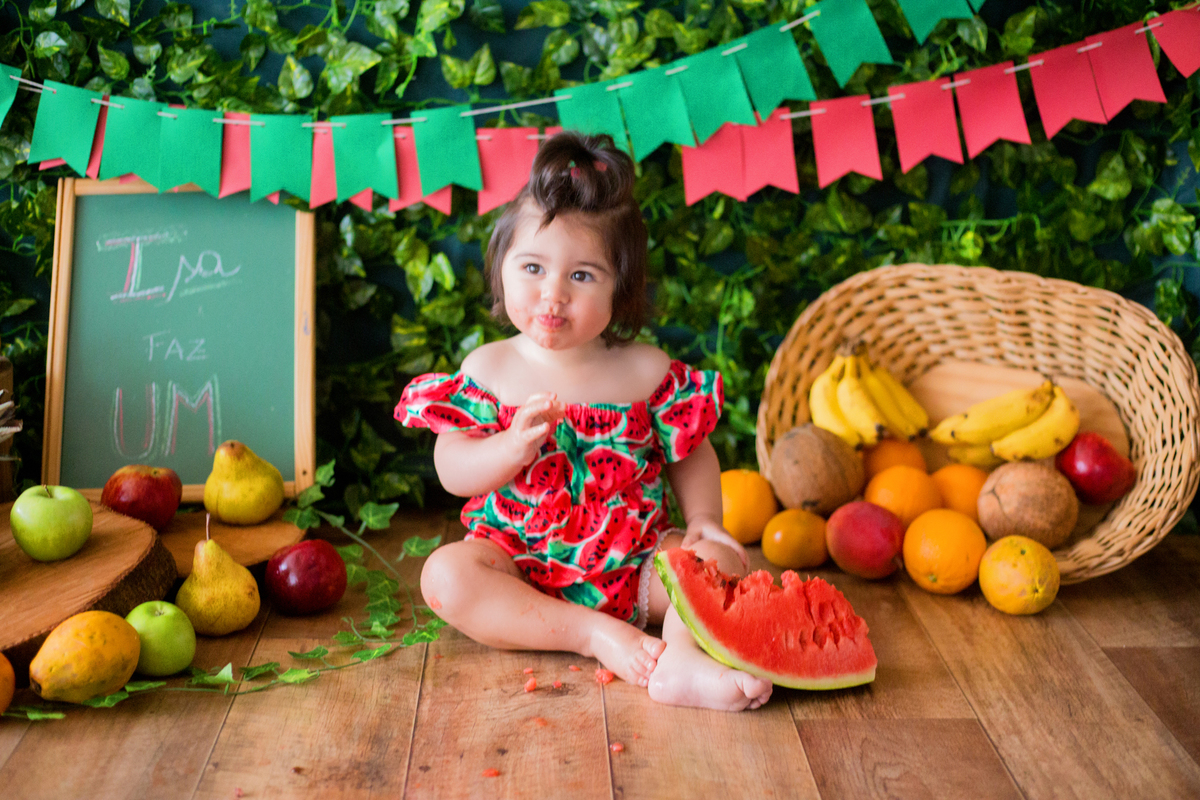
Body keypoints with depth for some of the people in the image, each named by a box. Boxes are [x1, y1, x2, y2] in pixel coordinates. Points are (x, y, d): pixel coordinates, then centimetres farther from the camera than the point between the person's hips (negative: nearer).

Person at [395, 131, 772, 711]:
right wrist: (513, 447, -24)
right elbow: (451, 469, -5)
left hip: (632, 565, 1)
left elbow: (690, 454, 8)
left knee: (722, 558, -20)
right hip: (520, 565, 0)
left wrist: (704, 520, -10)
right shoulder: (488, 368, -1)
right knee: (445, 573, -28)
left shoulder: (647, 371, 0)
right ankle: (598, 635, -29)